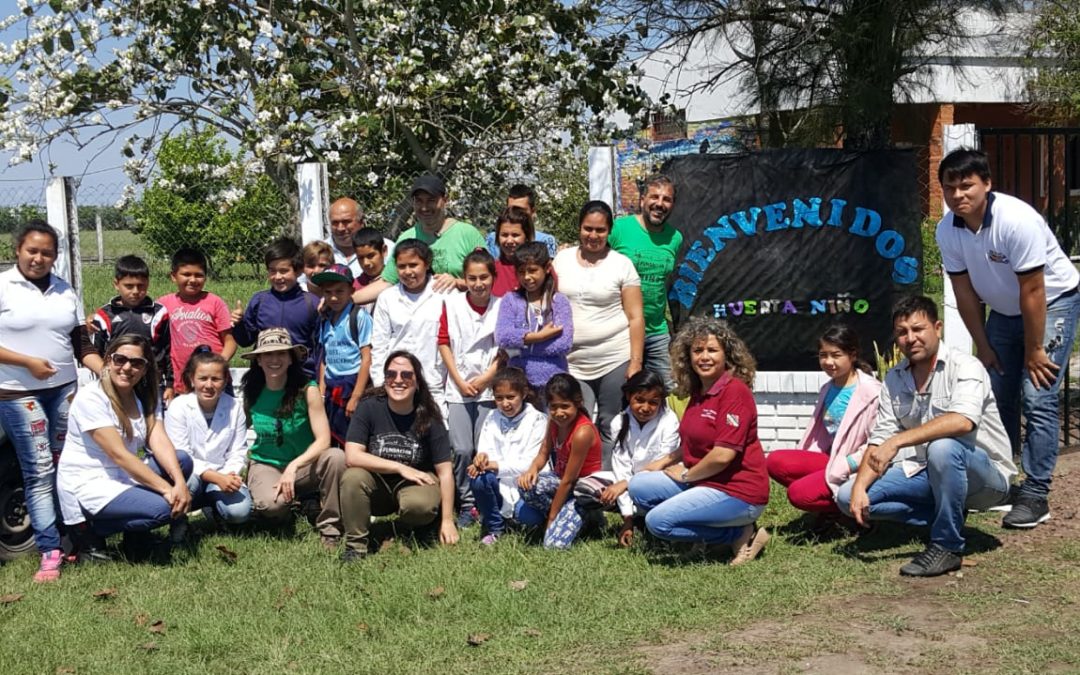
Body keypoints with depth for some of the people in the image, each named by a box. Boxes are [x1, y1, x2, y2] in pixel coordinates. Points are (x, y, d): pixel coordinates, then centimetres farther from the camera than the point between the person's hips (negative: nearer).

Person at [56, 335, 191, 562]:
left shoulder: (146, 397, 5)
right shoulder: (90, 398, -18)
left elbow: (160, 443, -9)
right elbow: (118, 454, -24)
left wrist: (180, 483, -27)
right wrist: (166, 489, -28)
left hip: (124, 477, 8)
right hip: (87, 487, -8)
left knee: (182, 460, -8)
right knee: (164, 509, -24)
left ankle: (136, 535, 6)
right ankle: (89, 531, -2)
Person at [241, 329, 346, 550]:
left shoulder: (307, 390, -13)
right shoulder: (252, 392, -5)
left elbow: (323, 440, -19)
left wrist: (293, 466, -31)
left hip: (303, 465, 0)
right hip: (265, 465, 0)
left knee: (336, 456, -33)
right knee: (272, 503, -34)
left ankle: (329, 528, -15)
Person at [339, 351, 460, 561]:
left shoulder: (428, 417, -10)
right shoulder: (369, 407, -11)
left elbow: (445, 471, -9)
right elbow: (352, 456, -19)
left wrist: (447, 521, -12)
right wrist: (400, 468, -22)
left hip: (416, 483, 0)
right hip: (377, 485, 0)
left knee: (422, 504, -33)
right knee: (352, 477, -31)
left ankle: (404, 533, 5)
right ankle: (355, 545, -14)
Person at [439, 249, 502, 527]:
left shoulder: (501, 307, 0)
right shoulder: (451, 303, 1)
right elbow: (444, 343, 3)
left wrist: (484, 379, -6)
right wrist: (459, 381, -3)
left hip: (489, 388, 0)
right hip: (457, 388, 0)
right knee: (462, 450, -7)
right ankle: (466, 505, 6)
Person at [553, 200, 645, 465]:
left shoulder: (622, 264, 1)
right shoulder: (562, 259, 9)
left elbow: (635, 317, -1)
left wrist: (636, 362, -9)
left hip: (615, 361, -2)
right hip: (572, 363, 2)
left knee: (610, 428, 1)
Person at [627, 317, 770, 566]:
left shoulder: (735, 392, -17)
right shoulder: (698, 391, 11)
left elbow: (722, 455, -22)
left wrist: (685, 475, -8)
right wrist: (665, 461, 10)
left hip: (738, 494, -10)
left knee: (658, 521, -18)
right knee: (639, 487, 2)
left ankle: (741, 535, -4)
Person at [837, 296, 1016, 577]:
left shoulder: (964, 366, -16)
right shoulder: (894, 379, 3)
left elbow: (962, 421, -36)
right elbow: (879, 440, 0)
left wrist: (897, 441, -39)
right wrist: (859, 486, -16)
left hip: (985, 474, -6)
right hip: (929, 474, 6)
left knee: (943, 447, -39)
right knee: (847, 496, -8)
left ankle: (947, 546, -20)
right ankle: (949, 516, 0)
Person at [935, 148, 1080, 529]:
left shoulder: (1016, 220, -32)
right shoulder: (948, 230, -13)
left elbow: (1033, 292, -27)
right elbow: (964, 292, -4)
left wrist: (1034, 351, -21)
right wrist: (983, 347, -1)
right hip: (1004, 309, 6)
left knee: (1037, 398, -13)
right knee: (997, 397, 7)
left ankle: (1035, 495, -9)